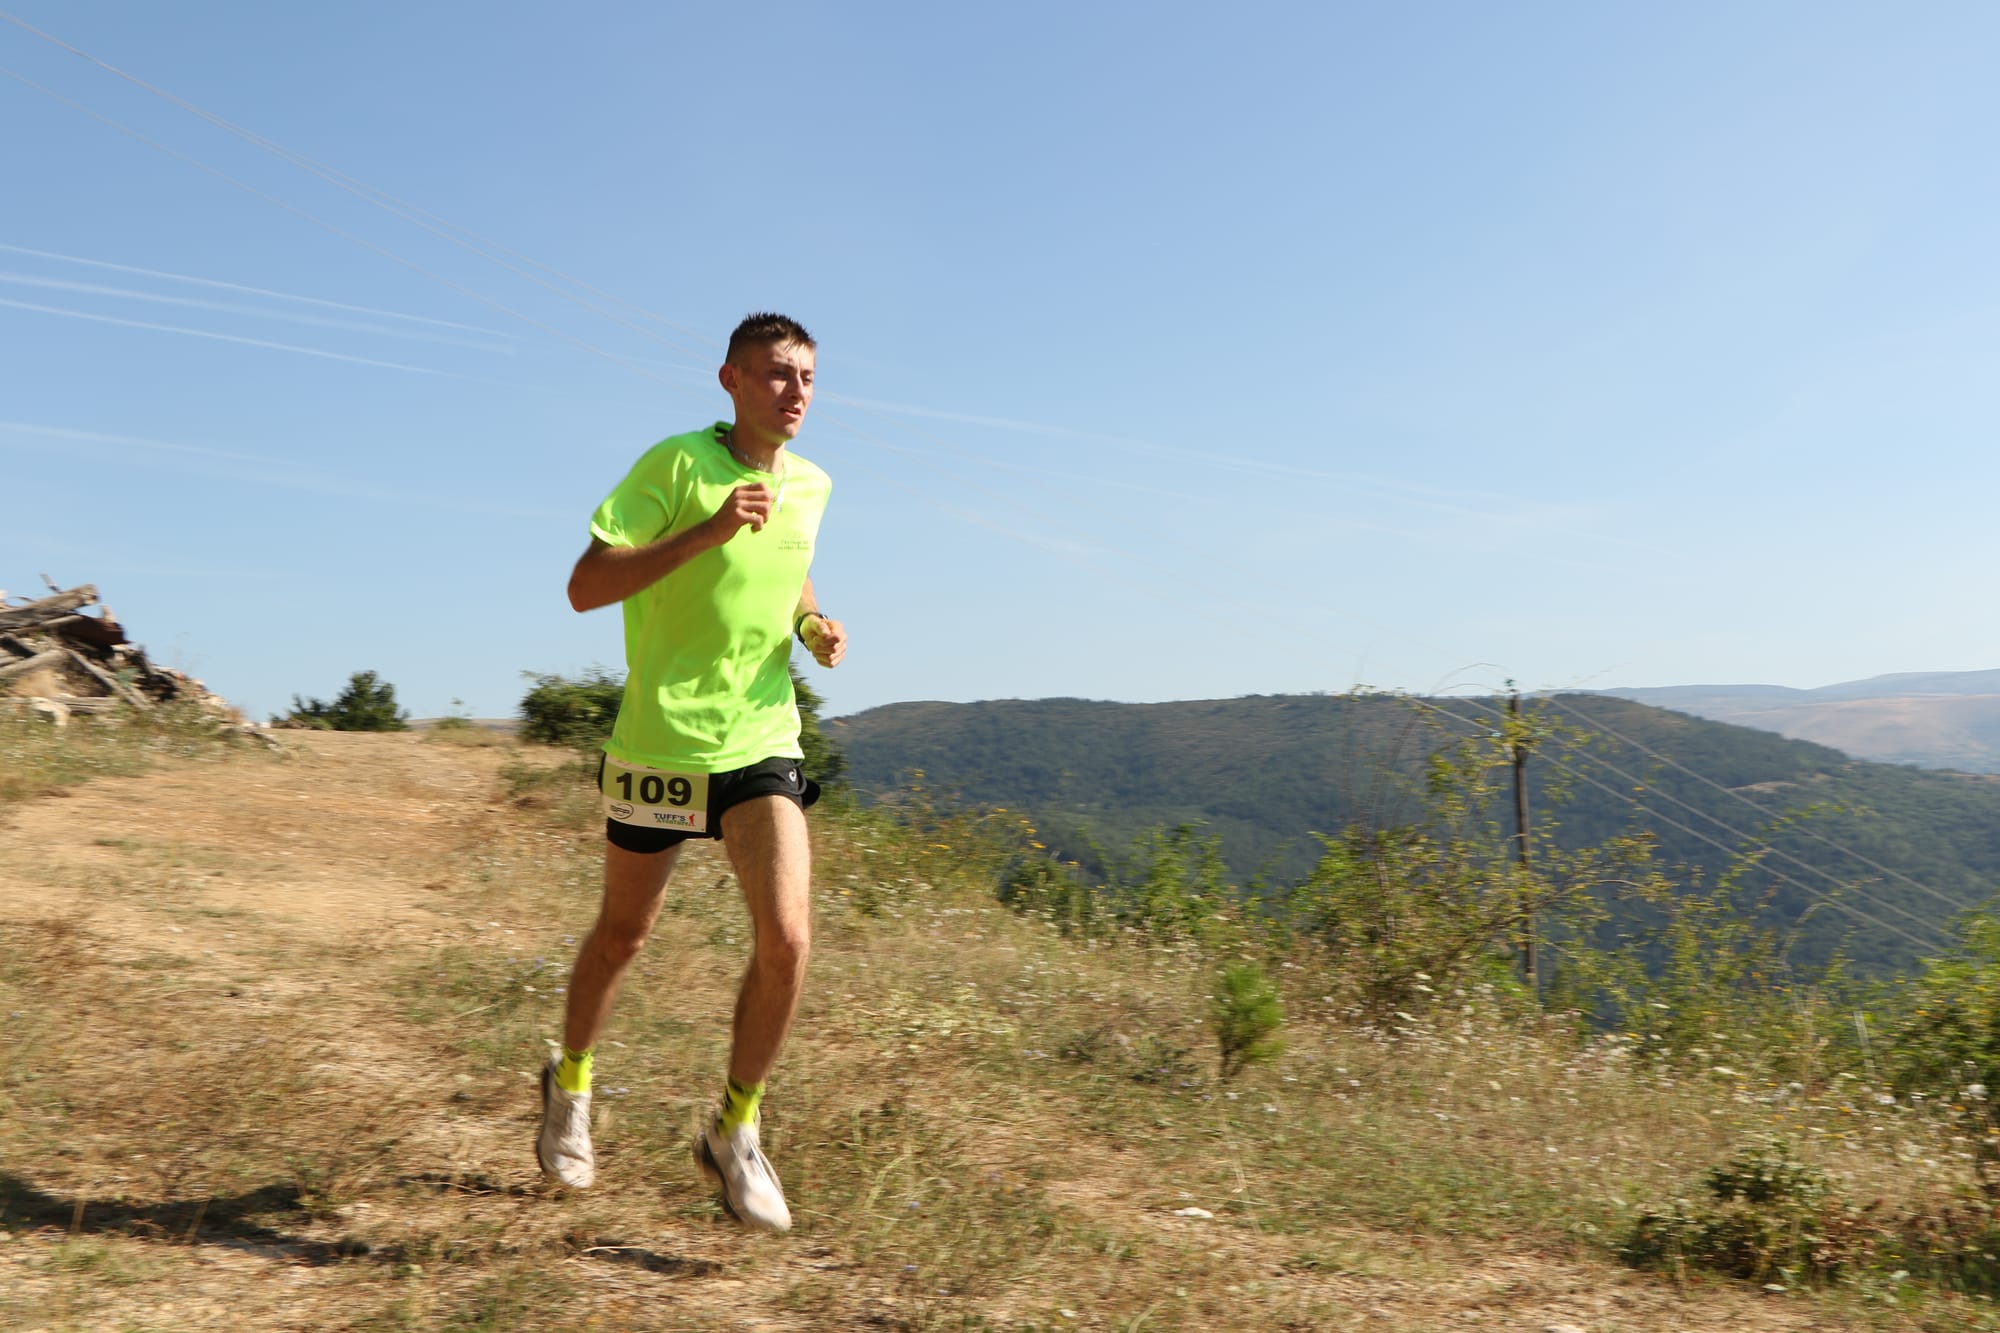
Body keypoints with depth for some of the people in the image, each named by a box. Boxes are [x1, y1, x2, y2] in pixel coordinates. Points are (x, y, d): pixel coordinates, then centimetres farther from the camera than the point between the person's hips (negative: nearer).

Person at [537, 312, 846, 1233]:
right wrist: (704, 534, -25)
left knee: (787, 939, -12)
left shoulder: (812, 485, 6)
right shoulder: (676, 464, -12)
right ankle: (570, 1085, 44)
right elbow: (584, 587, -16)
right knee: (622, 934, 14)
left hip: (762, 744, 4)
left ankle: (733, 1134, 10)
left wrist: (815, 626, 5)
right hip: (660, 744, -3)